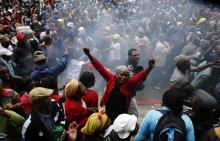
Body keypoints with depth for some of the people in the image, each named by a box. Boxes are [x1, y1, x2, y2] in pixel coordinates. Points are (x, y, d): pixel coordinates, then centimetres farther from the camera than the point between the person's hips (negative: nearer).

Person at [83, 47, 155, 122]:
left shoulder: (129, 83, -10)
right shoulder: (111, 79, -7)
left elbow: (140, 76, -24)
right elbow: (100, 68, -6)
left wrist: (149, 68, -42)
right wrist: (89, 55, -8)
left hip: (122, 114, -1)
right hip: (108, 113, 1)